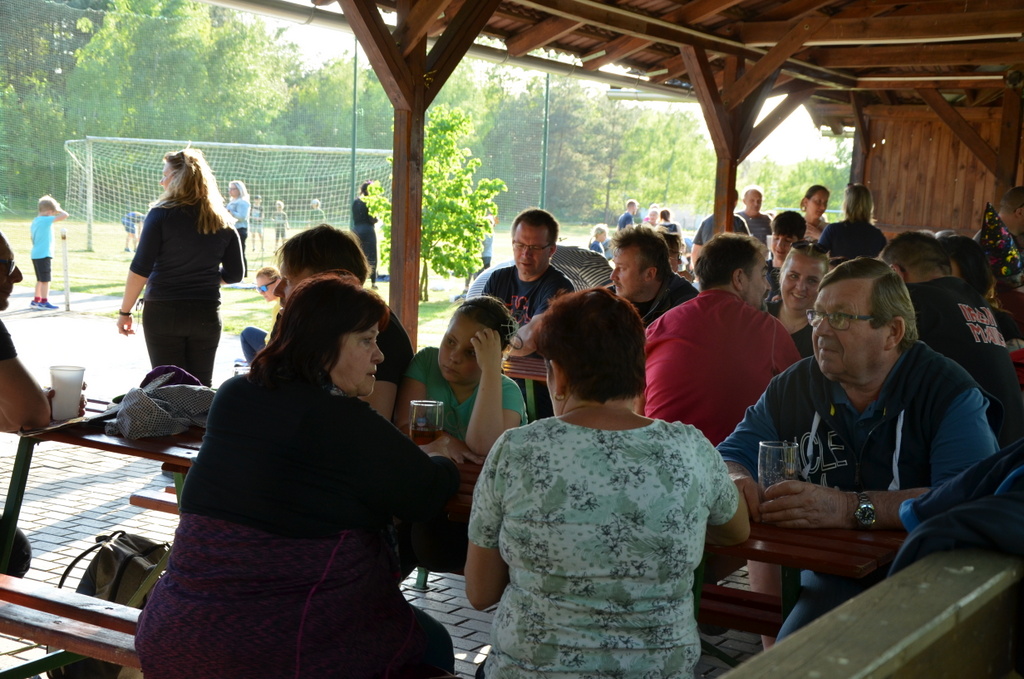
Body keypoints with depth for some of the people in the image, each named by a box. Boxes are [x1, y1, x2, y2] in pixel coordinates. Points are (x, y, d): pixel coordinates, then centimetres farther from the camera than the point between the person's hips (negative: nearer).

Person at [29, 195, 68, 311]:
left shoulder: (34, 221, 12)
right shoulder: (46, 220, -15)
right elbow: (65, 215, -19)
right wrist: (58, 210, -1)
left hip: (35, 254, 9)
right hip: (44, 255, -9)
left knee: (40, 279, 19)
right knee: (45, 279, -2)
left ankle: (36, 301, 25)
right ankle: (43, 302, 1)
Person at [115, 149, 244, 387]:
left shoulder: (161, 214, -8)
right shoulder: (222, 221, 3)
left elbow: (140, 269, -10)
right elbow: (235, 274, 6)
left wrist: (125, 312, -3)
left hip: (162, 313, -3)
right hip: (206, 315, 3)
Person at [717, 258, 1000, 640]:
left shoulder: (948, 392, -5)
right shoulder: (792, 387, 9)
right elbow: (732, 455, 11)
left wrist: (851, 508, -30)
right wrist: (738, 481, -15)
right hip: (829, 575, 2)